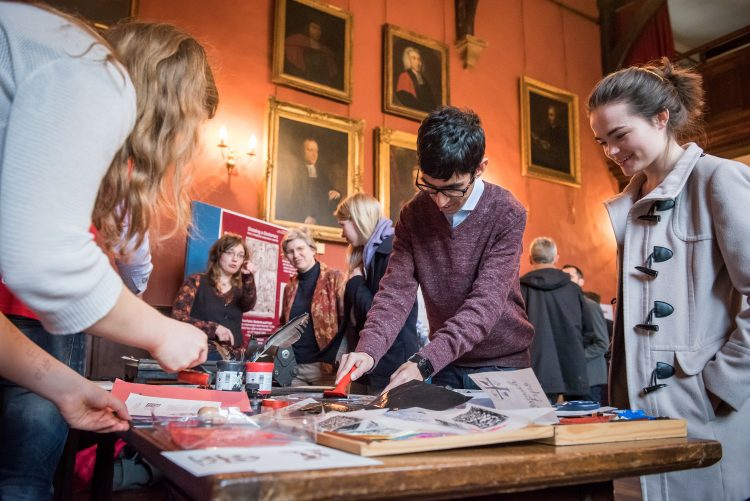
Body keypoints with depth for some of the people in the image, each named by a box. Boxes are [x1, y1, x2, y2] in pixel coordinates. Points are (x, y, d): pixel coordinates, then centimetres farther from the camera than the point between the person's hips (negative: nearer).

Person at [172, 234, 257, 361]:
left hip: (233, 357, 3)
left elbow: (248, 305, -6)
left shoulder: (240, 289, 15)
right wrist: (214, 328, -17)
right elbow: (178, 317, -5)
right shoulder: (196, 281, 5)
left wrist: (248, 277, -21)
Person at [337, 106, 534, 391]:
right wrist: (368, 351, -29)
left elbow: (486, 303, -26)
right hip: (445, 366, 3)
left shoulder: (507, 215, -18)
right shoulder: (413, 215, -6)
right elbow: (397, 289, -12)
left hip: (501, 366, -3)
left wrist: (424, 363, -37)